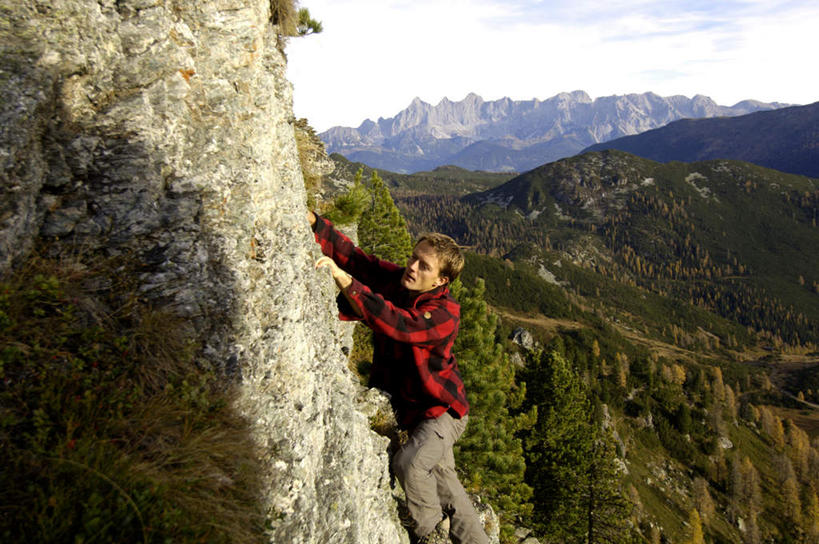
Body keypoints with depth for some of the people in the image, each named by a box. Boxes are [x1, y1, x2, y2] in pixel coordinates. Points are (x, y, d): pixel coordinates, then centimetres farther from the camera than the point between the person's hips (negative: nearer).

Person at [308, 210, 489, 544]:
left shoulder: (445, 312, -28)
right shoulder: (396, 280, -9)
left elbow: (397, 324, -44)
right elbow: (350, 254, -12)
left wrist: (345, 280, -48)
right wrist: (313, 223, -28)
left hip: (444, 408, -7)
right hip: (412, 408, 7)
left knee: (409, 463, -26)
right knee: (443, 480, 13)